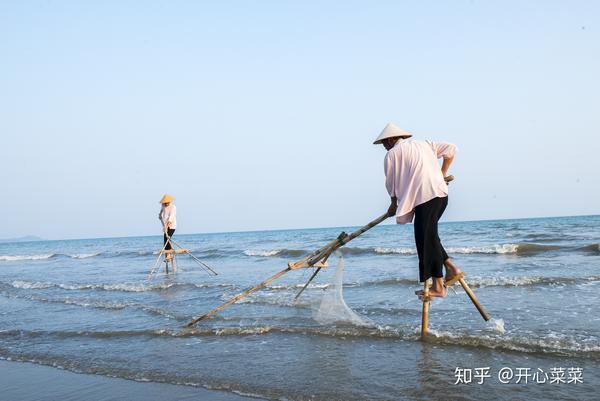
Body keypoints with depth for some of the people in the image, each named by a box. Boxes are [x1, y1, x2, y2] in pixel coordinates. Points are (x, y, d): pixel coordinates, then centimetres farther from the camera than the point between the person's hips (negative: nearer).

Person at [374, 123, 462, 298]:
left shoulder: (392, 154, 4)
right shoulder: (423, 143, 22)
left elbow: (391, 184, 12)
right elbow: (451, 149, 22)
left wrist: (393, 204, 28)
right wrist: (442, 173, 23)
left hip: (425, 197, -8)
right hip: (441, 193, 8)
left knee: (427, 239, -3)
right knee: (429, 236, 19)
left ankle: (438, 286, -1)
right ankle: (450, 267, 14)